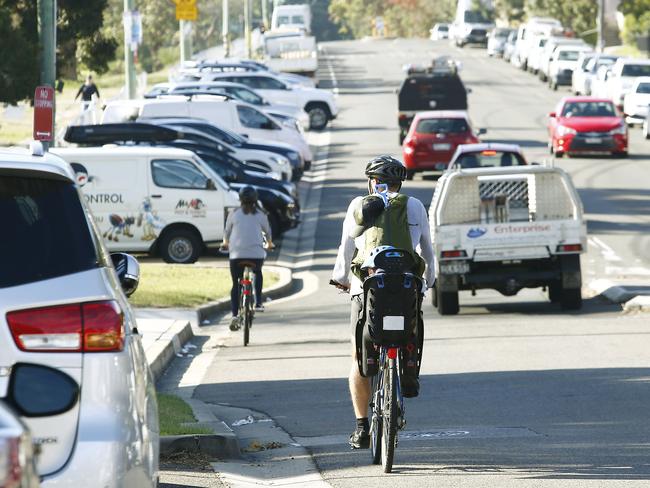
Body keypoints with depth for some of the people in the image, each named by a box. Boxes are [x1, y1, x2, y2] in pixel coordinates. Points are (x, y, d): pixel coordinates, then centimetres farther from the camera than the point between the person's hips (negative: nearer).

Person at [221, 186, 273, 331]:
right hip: (257, 254, 1)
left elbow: (227, 232, 16)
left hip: (236, 254, -1)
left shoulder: (234, 214, 3)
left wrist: (225, 244, 38)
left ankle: (234, 315, -8)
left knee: (236, 284, 6)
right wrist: (269, 244, 41)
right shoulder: (260, 215, 4)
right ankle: (258, 302, 18)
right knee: (258, 273, 31)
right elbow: (267, 231, 20)